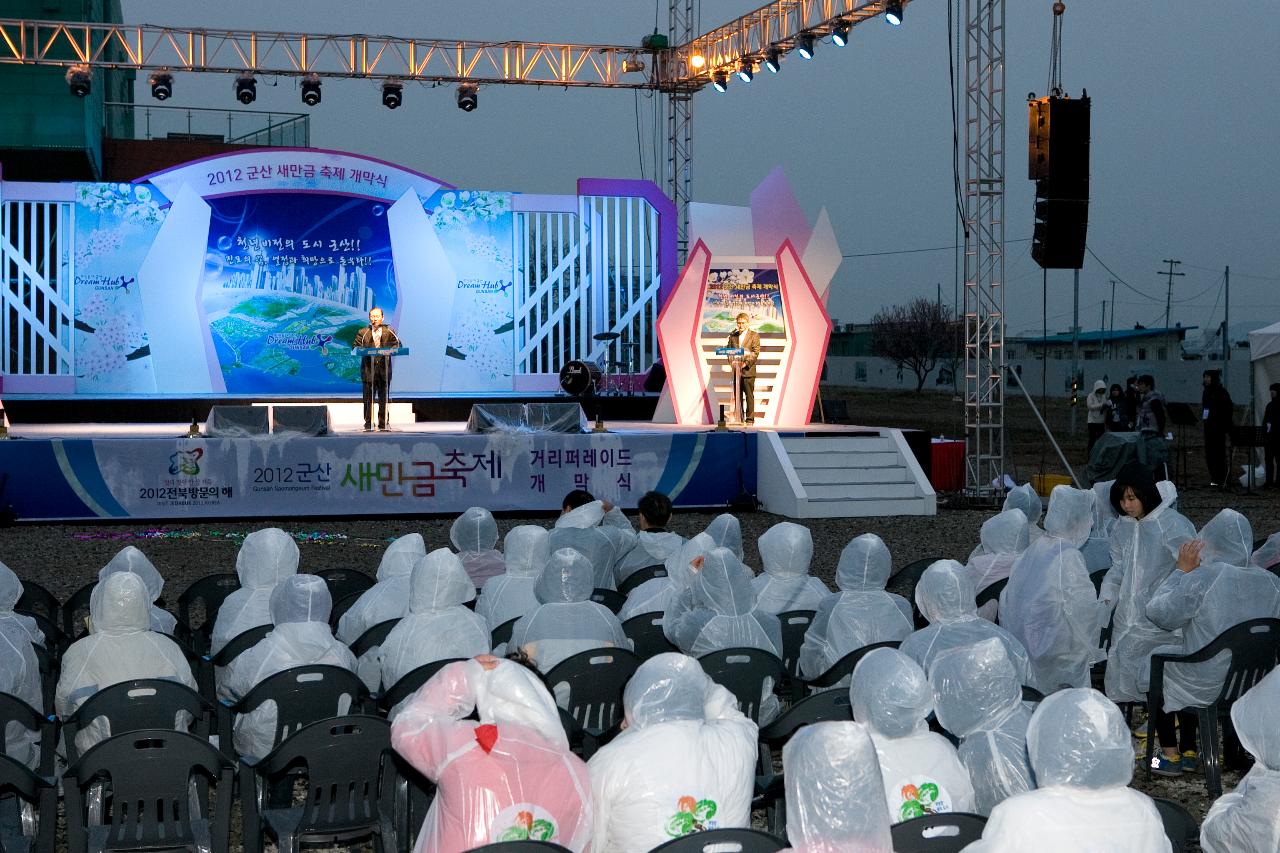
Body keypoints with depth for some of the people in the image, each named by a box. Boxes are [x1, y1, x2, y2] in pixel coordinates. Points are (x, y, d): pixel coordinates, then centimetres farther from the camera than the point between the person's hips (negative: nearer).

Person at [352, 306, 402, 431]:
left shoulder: (389, 332, 10)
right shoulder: (362, 333, 9)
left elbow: (398, 345, 4)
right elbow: (356, 347, 3)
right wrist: (365, 351, -17)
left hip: (384, 369, 1)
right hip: (368, 369, -1)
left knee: (384, 398, 4)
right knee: (368, 398, -2)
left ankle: (383, 424, 10)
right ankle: (368, 424, 3)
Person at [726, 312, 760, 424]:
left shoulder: (754, 335, 2)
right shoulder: (733, 336, 13)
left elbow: (756, 353, -4)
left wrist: (746, 363, -15)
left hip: (748, 370, -4)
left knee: (749, 395, -3)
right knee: (737, 396, 4)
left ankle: (750, 419, 0)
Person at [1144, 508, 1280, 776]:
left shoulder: (1201, 578, -21)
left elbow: (1159, 614, -11)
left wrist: (1182, 570, -5)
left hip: (1207, 690, -5)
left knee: (1156, 658, 24)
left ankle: (1171, 755, 26)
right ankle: (1189, 751, 36)